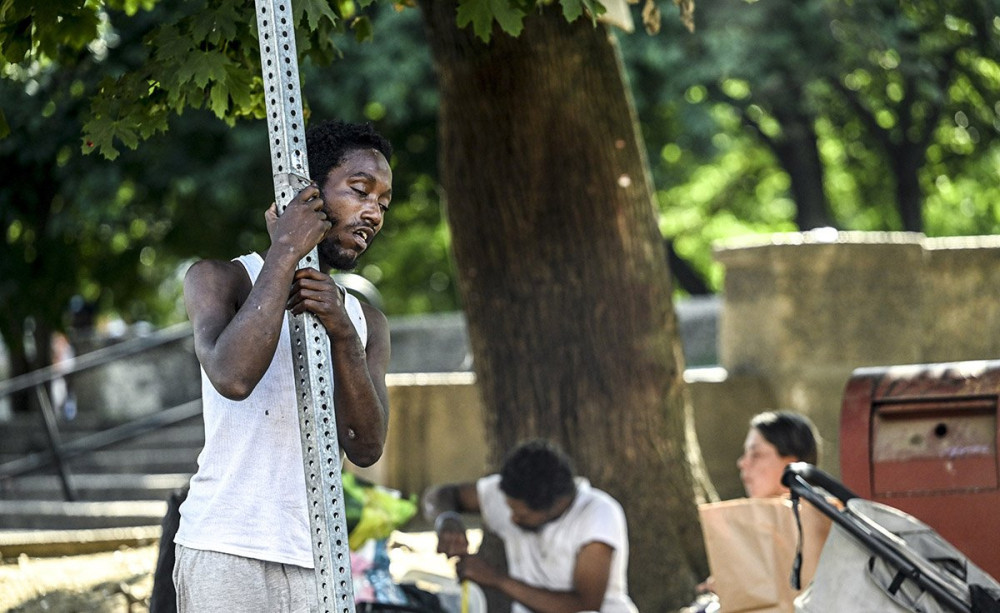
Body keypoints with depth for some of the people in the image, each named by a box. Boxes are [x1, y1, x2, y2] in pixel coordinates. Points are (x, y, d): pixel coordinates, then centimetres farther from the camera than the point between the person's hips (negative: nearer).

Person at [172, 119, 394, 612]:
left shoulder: (366, 321, 19)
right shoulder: (220, 279, 3)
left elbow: (366, 447, 4)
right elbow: (233, 375, -18)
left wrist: (343, 334, -10)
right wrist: (285, 252, -11)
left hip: (316, 563, 5)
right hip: (226, 553, -5)